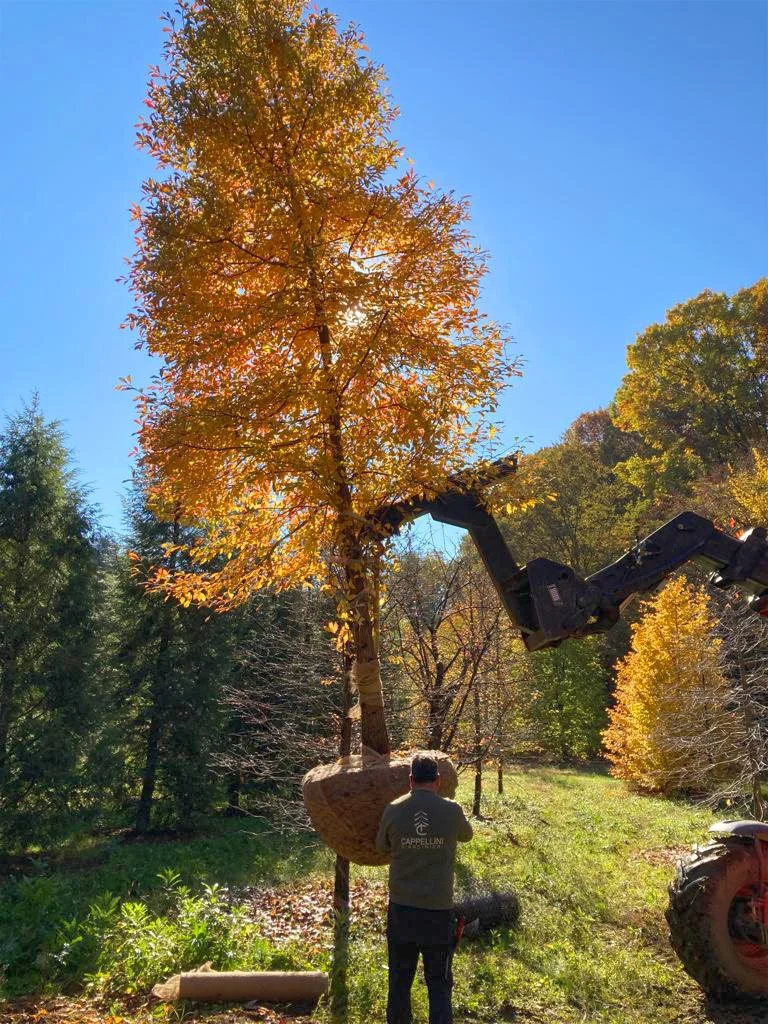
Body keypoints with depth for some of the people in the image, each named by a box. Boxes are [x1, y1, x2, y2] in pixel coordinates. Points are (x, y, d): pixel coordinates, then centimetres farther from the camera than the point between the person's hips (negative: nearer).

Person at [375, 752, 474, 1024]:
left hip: (401, 909, 1)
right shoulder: (451, 810, -8)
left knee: (399, 980, 15)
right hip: (439, 910, -1)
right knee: (439, 983, 9)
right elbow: (466, 835, 14)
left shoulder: (393, 810, -6)